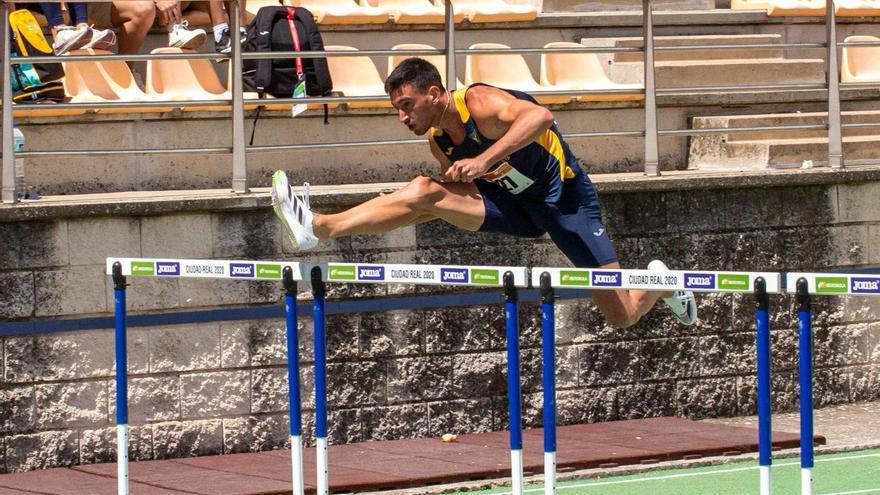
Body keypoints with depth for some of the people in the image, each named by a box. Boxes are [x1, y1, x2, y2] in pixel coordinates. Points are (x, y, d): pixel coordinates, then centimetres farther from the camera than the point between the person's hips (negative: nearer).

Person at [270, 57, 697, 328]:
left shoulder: (479, 103, -25)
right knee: (424, 193, -18)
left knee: (624, 315, -6)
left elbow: (541, 116, -45)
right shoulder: (437, 141, -2)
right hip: (515, 205, 6)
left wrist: (485, 160, -48)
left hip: (565, 199, -6)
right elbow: (465, 190, 17)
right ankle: (319, 228, -30)